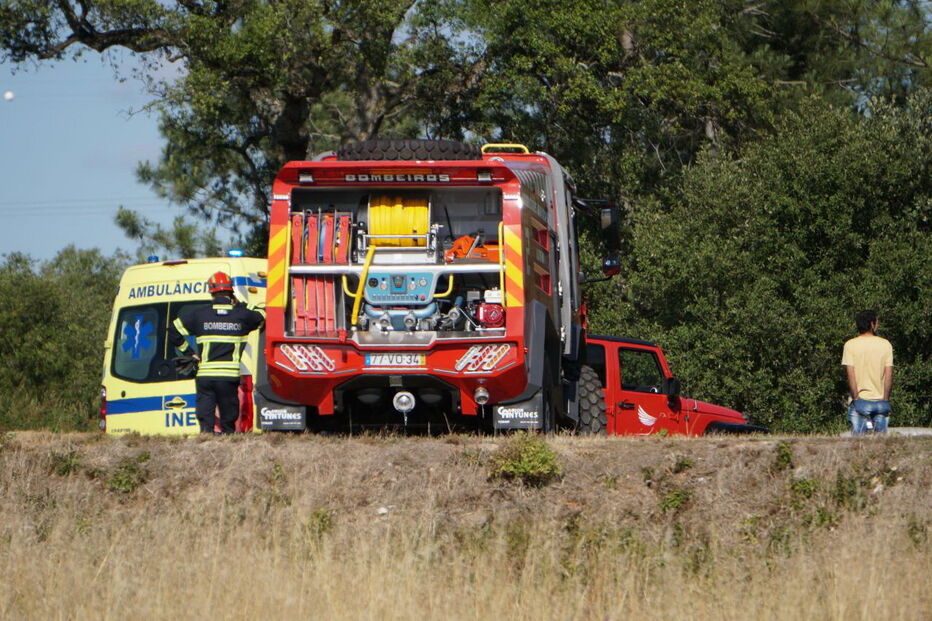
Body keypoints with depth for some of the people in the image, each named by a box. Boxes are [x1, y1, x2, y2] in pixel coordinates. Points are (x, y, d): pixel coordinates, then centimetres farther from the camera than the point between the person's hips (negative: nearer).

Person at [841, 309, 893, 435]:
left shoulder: (850, 345, -2)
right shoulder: (885, 344, 2)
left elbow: (850, 375, -8)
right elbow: (889, 375, -1)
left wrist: (856, 399, -5)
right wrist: (885, 400, 3)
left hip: (860, 401, -1)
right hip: (880, 401, 1)